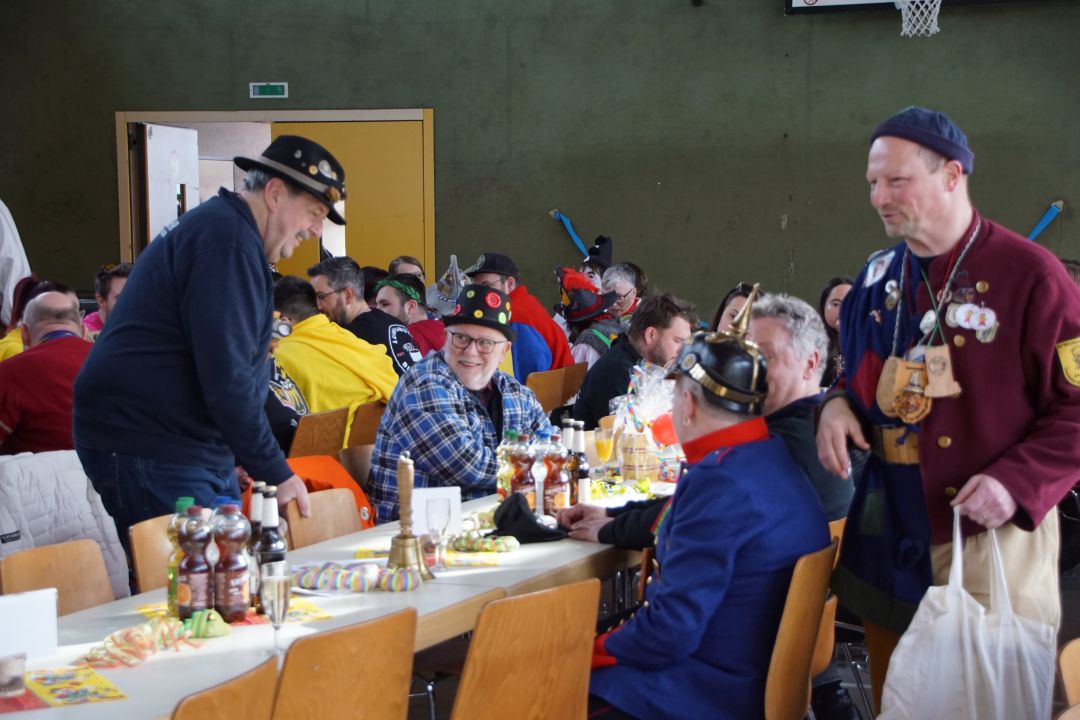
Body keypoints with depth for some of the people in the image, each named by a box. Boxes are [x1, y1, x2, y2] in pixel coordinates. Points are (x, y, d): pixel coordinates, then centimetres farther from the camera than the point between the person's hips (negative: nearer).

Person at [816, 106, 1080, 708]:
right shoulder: (878, 276, 9)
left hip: (990, 539, -6)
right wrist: (839, 404, 1)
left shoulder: (1028, 273, -12)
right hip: (888, 540, 6)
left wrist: (1018, 484, -22)